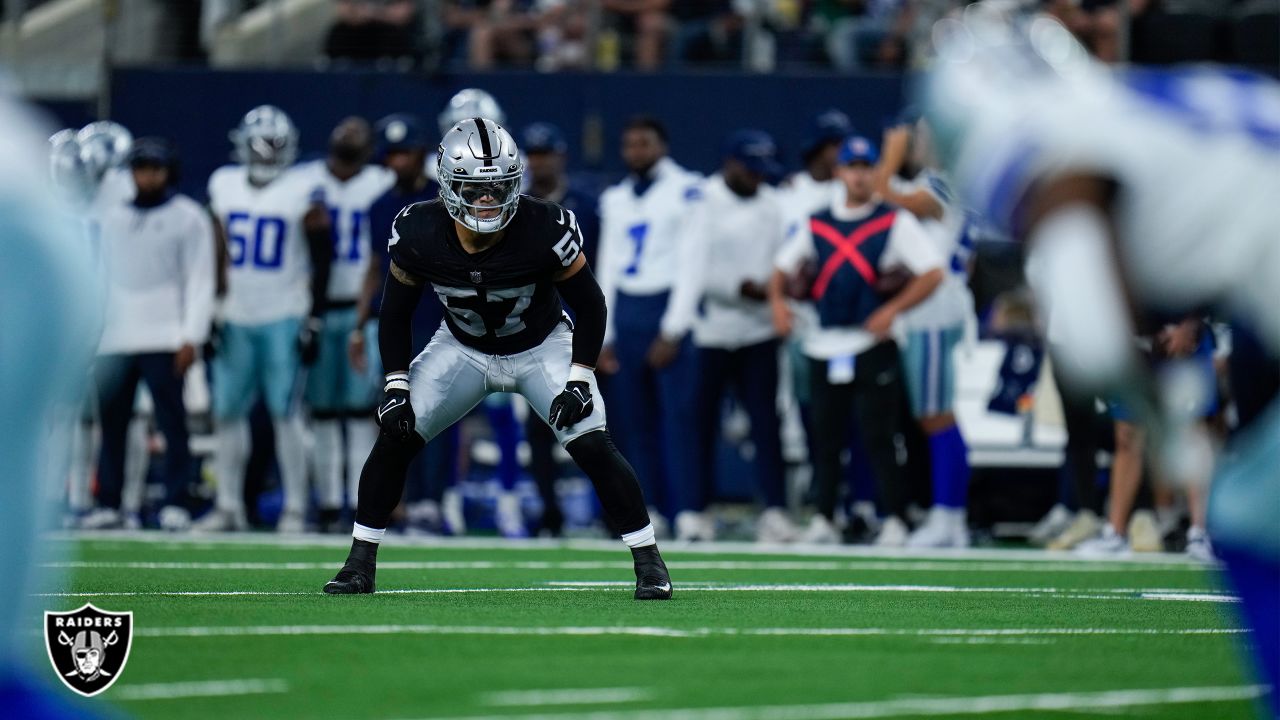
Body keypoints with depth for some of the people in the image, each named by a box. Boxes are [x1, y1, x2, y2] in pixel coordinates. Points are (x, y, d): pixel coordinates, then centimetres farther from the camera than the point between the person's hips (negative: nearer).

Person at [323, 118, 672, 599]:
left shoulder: (545, 231, -30)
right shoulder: (419, 234, -24)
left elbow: (590, 306, -15)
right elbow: (395, 314, -6)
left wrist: (579, 381, -22)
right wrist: (395, 387, -13)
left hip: (542, 347, -2)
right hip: (463, 350, 2)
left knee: (593, 447, -17)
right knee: (395, 438, -10)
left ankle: (649, 561, -3)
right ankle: (360, 563, 4)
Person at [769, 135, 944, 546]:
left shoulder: (895, 222, 0)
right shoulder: (817, 225, 13)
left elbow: (932, 272, -7)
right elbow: (784, 266, 20)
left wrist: (893, 309, -17)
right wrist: (777, 299, -1)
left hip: (873, 342, -4)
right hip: (824, 346, 4)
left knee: (879, 436, -6)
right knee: (825, 435, 7)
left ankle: (895, 520, -1)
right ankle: (824, 519, 12)